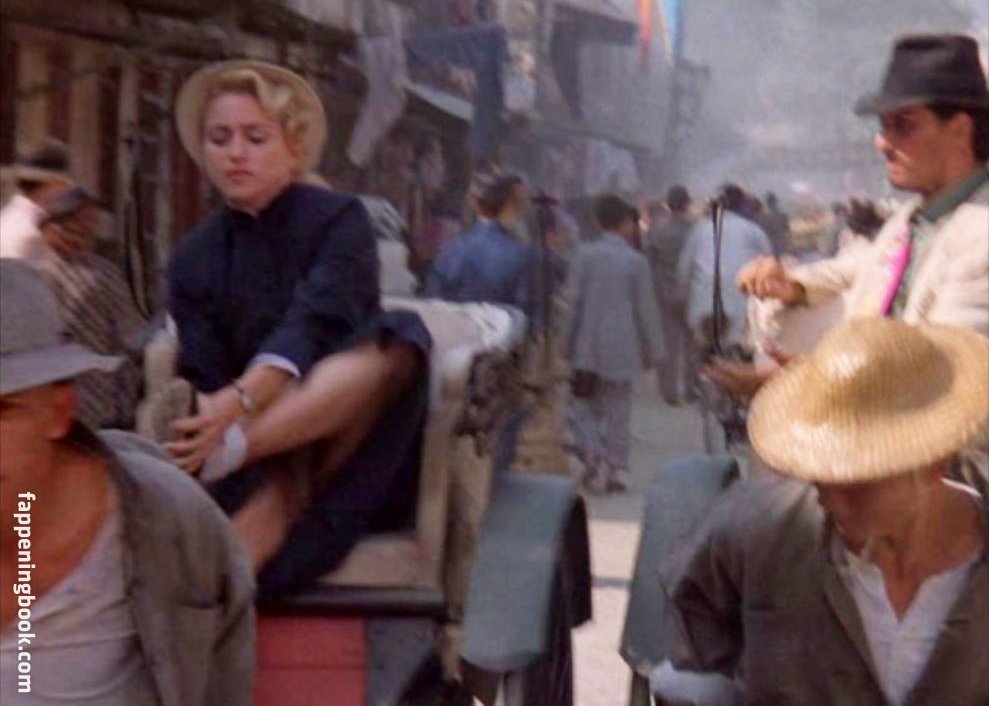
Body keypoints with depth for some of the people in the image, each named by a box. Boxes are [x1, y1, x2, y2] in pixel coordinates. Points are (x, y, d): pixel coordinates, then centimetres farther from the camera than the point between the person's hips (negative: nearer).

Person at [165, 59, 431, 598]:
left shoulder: (337, 220, -1)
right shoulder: (193, 259, 9)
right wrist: (209, 418, -29)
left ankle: (229, 452, -45)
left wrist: (240, 401, -39)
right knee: (274, 486, -36)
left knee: (400, 337, -32)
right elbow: (203, 377, -2)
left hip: (357, 442, -1)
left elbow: (314, 328, -19)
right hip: (264, 457, 1)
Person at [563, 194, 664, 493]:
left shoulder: (584, 255, -3)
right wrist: (652, 350, 8)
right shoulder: (637, 261, -5)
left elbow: (573, 300, -2)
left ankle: (592, 453, -12)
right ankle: (617, 468, 8)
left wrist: (568, 343, 6)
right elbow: (646, 308, -1)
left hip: (587, 347, 0)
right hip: (621, 347, 0)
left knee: (585, 404, 9)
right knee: (617, 408, 8)